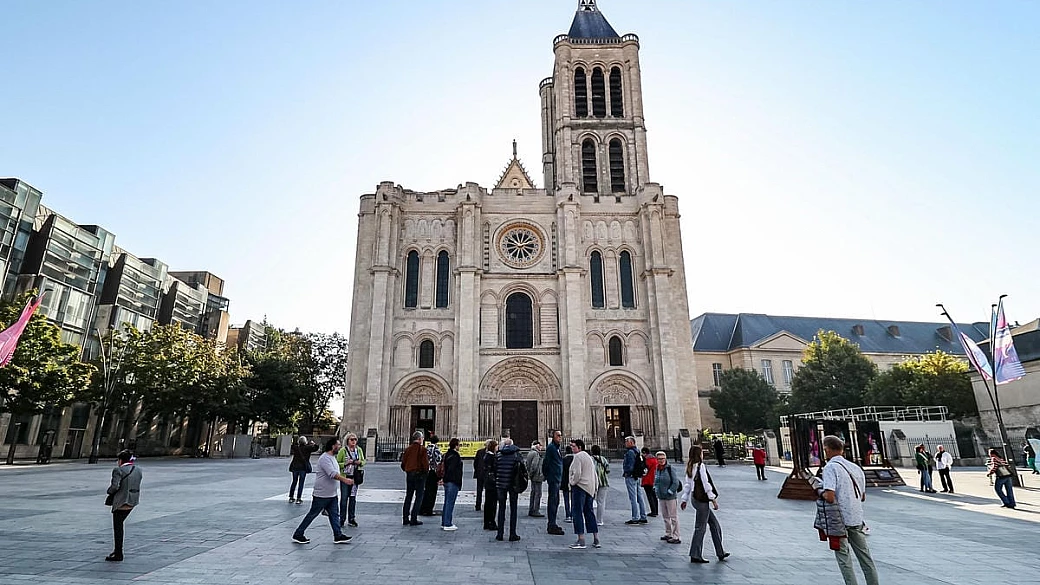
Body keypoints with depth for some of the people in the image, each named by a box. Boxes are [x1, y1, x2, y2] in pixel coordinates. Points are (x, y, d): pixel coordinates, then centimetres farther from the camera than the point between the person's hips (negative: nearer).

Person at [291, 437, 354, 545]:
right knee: (312, 515, 3)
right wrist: (345, 480, -35)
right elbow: (332, 474, -31)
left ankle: (338, 536, 10)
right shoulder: (324, 458, -20)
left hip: (332, 494, 9)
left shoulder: (332, 458, 13)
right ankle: (298, 534, 16)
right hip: (321, 494, -9)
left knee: (334, 515, 7)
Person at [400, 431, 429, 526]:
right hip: (419, 474, -6)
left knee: (408, 496, 14)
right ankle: (414, 519, 0)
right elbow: (425, 463, -17)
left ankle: (405, 519, 17)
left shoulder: (408, 449, 5)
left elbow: (403, 463, 7)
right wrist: (426, 471, 1)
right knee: (419, 497, 2)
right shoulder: (422, 449, -12)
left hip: (409, 474, 6)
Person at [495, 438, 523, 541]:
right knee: (513, 509, 6)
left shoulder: (498, 455, 1)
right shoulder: (516, 454, -3)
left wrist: (496, 482, 12)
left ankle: (500, 534, 11)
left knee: (501, 508, 11)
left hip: (501, 484, 2)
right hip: (513, 484, -1)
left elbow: (495, 469, 2)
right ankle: (513, 534, 6)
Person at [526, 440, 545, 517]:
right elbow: (534, 465, -24)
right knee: (538, 494, -4)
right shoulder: (536, 454, -17)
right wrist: (531, 474, -12)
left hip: (533, 477, 10)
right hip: (537, 477, -10)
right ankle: (536, 511, -1)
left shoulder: (530, 453, 13)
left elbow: (526, 463, 18)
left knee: (533, 493, 15)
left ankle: (531, 510, 21)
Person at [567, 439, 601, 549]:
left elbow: (577, 473, -21)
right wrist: (595, 488, 21)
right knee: (589, 512, 13)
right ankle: (596, 540, 14)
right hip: (590, 488, 9)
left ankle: (581, 540, -5)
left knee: (578, 512, -4)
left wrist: (572, 482, -5)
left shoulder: (577, 457, -11)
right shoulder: (589, 457, 17)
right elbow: (595, 475, 19)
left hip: (579, 486, -9)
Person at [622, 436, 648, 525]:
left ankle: (635, 518, -3)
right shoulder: (637, 451, 15)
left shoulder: (630, 452, -15)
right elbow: (643, 465, 19)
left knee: (633, 498, -5)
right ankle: (643, 517, 16)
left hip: (631, 477, -10)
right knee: (639, 497, 12)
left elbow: (630, 466, -21)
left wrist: (625, 473, -9)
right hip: (638, 477, 10)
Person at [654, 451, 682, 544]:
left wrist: (669, 492, -14)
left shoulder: (670, 469, -14)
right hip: (661, 497, 7)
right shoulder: (656, 470, 6)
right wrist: (655, 489, 5)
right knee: (665, 516, 17)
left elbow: (676, 483, -14)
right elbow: (655, 481, 19)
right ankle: (668, 534, 30)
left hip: (671, 497, -7)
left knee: (673, 517, 0)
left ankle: (676, 537, 7)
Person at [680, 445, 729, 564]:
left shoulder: (690, 468, 11)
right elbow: (706, 484, -16)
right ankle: (695, 555, 5)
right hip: (701, 499, -9)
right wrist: (713, 499, -10)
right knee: (700, 527, -1)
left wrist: (685, 499, 18)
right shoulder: (701, 466, -15)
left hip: (695, 498, 9)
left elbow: (688, 485, 14)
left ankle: (720, 552, 23)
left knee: (715, 524, 16)